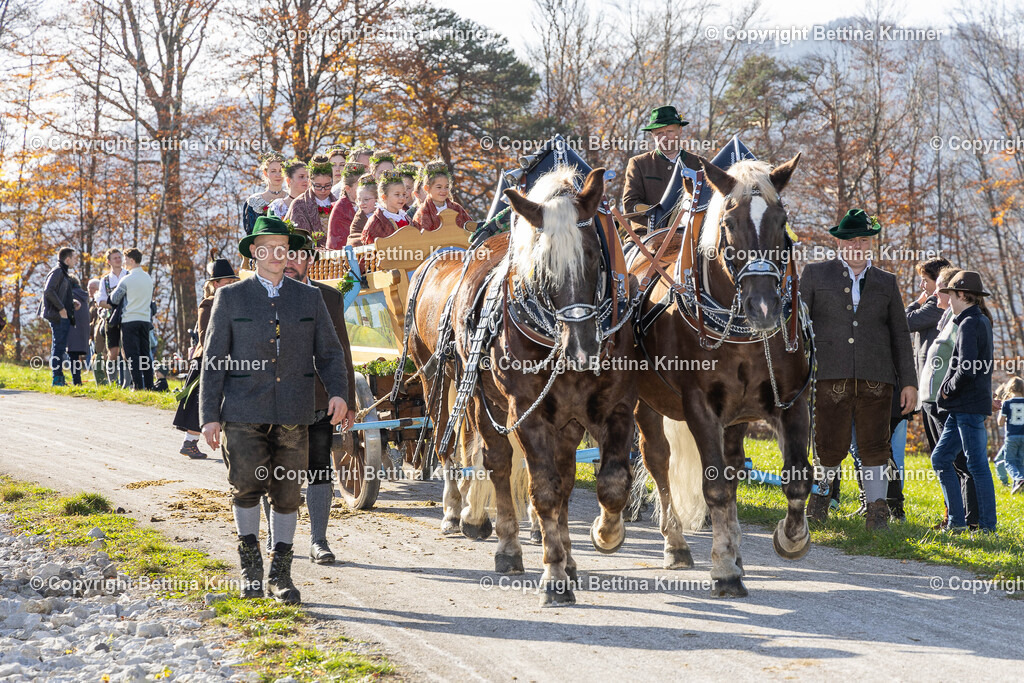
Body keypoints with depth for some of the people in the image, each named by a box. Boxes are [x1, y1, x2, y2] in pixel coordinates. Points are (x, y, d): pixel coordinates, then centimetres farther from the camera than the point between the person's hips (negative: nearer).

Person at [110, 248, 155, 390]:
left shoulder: (126, 280, -9)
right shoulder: (149, 278, 10)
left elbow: (114, 300, -3)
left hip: (130, 320, -6)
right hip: (145, 319, 6)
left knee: (133, 354, -5)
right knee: (145, 354, 9)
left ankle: (138, 385, -11)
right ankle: (149, 384, 6)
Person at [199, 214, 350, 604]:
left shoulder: (309, 299, 10)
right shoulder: (231, 298, 5)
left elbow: (329, 352, 9)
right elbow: (213, 359, 4)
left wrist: (338, 392, -9)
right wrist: (209, 416, -1)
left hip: (293, 416, 2)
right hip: (244, 414, -2)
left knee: (287, 494, 4)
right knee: (247, 486, -7)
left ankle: (280, 574, 16)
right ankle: (250, 564, 14)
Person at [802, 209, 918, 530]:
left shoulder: (886, 282, 15)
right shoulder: (815, 274, 9)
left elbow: (900, 335, 14)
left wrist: (909, 382, 7)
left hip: (874, 379, 2)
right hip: (830, 377, -2)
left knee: (875, 446, -2)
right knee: (831, 446, -5)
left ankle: (877, 513, 4)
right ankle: (821, 490, 21)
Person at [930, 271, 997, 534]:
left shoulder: (969, 324, -14)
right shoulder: (982, 321, 15)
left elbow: (966, 369, -24)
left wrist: (948, 389, -8)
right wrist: (949, 393, 14)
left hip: (969, 406, -10)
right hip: (961, 408, 10)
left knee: (977, 464, -5)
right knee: (940, 458, 11)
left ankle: (987, 526, -1)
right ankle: (956, 521, 12)